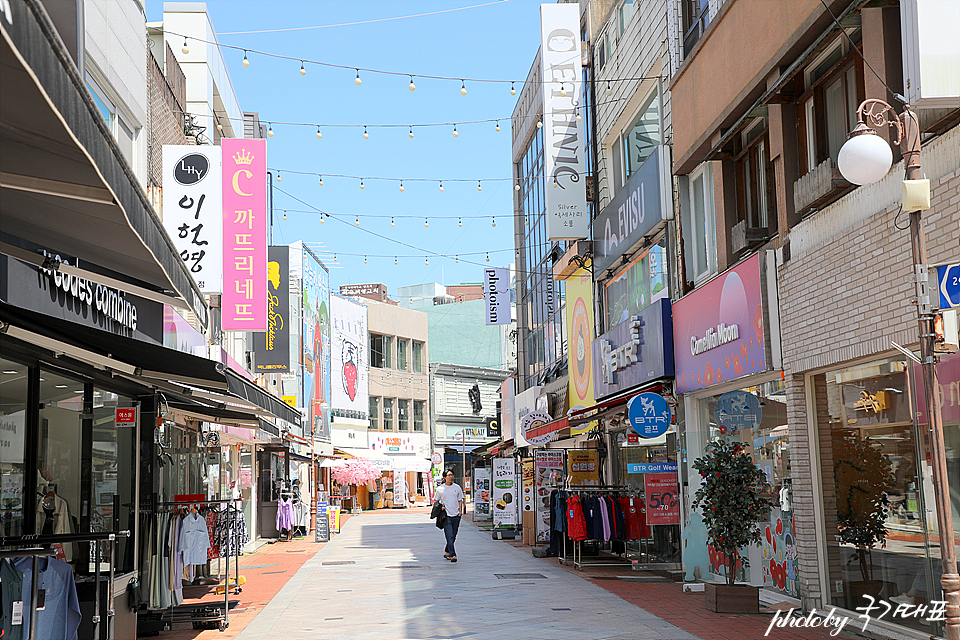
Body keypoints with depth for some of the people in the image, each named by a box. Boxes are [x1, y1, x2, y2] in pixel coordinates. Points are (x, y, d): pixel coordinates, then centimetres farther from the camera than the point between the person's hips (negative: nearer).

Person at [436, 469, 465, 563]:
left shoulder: (457, 487, 9)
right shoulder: (440, 489, 1)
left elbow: (460, 500, 15)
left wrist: (460, 512, 5)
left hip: (456, 515, 4)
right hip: (446, 515, -3)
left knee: (453, 537, 10)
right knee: (450, 536, -13)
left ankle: (447, 552, 29)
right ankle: (452, 555, -17)